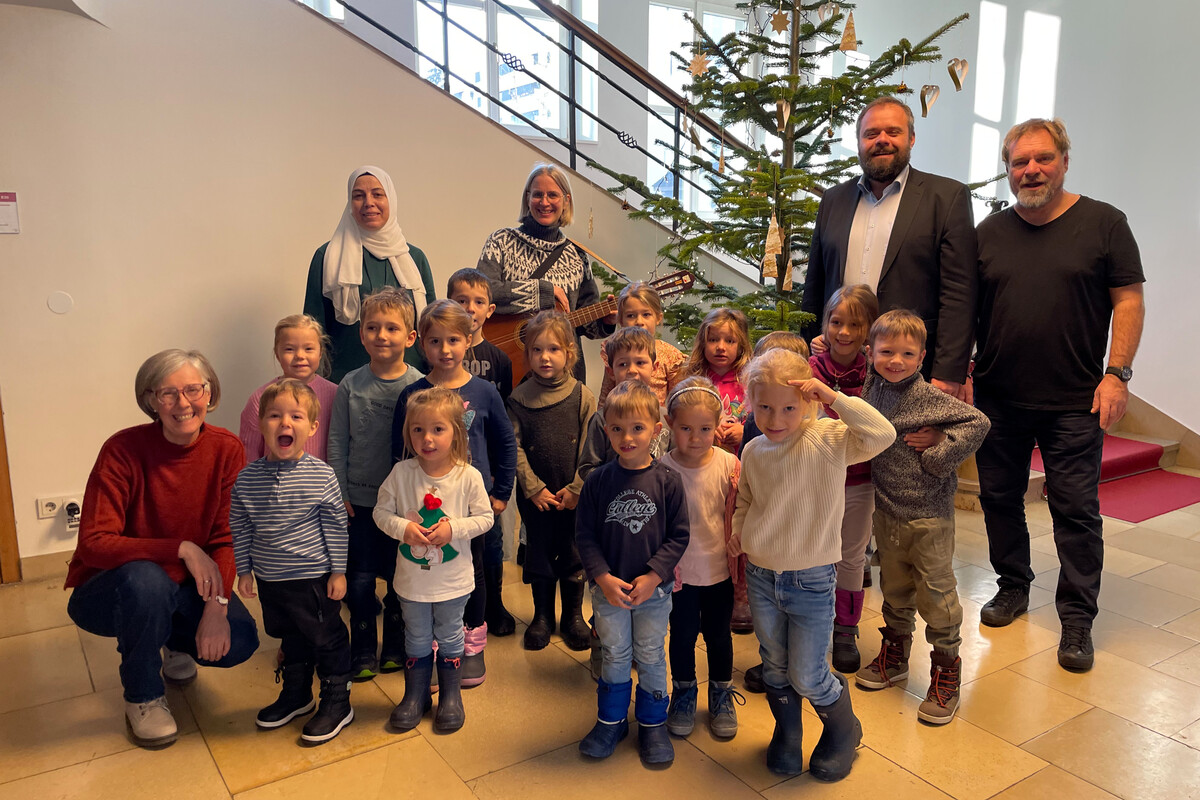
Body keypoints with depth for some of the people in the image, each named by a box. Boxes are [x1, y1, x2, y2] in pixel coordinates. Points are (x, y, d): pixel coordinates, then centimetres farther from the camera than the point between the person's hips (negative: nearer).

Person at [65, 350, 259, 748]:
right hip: (108, 589, -3)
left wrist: (217, 603, -25)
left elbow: (226, 538, -11)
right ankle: (143, 697, -9)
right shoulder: (123, 450, -21)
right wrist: (182, 549, -32)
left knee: (240, 640, -20)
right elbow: (94, 544, -25)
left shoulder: (226, 449, -11)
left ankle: (167, 644, 18)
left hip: (184, 587, 3)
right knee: (145, 577, -37)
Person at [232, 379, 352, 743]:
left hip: (314, 578, -4)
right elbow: (239, 528, 4)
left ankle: (337, 702, 24)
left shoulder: (321, 475, -13)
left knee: (328, 639, 8)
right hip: (270, 580, 4)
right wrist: (244, 571, 6)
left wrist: (338, 572, -7)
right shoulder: (247, 478, -5)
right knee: (290, 639, 21)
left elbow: (335, 526, -8)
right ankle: (296, 694, 41)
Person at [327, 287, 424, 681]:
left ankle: (395, 648, 30)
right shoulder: (350, 385, -2)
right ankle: (363, 652, 25)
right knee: (360, 579, 7)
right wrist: (340, 493, 0)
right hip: (359, 499, 1)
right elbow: (337, 442, 3)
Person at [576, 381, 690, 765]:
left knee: (651, 657, 14)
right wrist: (603, 578, -14)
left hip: (654, 589, -1)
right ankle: (611, 720, 34)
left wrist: (652, 577, -15)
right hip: (609, 588, 1)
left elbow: (678, 536, -7)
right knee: (615, 657, 15)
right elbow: (585, 536, -5)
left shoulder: (667, 480, -10)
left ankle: (653, 723, 33)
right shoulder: (598, 481, -8)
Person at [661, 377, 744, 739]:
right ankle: (683, 694, 38)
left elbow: (737, 519, -3)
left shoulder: (729, 465, -11)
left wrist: (741, 565, 0)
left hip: (719, 569, 1)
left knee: (718, 634, 17)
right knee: (683, 634, 15)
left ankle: (721, 695, 39)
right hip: (679, 570, -1)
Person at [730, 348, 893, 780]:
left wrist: (834, 398, -32)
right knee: (775, 668, 18)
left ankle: (843, 731, 37)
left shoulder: (829, 440, -14)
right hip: (760, 577, 4)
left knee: (807, 677, 7)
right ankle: (786, 735, 43)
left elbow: (882, 435, -32)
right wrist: (737, 530, -1)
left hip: (811, 582, -4)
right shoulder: (754, 452, -1)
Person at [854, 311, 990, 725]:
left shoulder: (929, 398, -17)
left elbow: (978, 423, -18)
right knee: (894, 587, 20)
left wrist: (940, 445, -19)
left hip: (929, 515, -5)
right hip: (887, 509, 6)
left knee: (936, 592, 5)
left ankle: (946, 672, 21)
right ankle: (894, 655, 38)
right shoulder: (872, 387, -1)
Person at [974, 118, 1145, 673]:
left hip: (1074, 402, -3)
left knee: (1075, 508, 1)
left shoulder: (1103, 224, 0)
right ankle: (1013, 586, 30)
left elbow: (1129, 301, -1)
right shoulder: (989, 232, 8)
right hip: (997, 398, 3)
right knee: (999, 497, 11)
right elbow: (968, 309, 10)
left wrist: (1117, 373, -9)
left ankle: (1077, 617, 14)